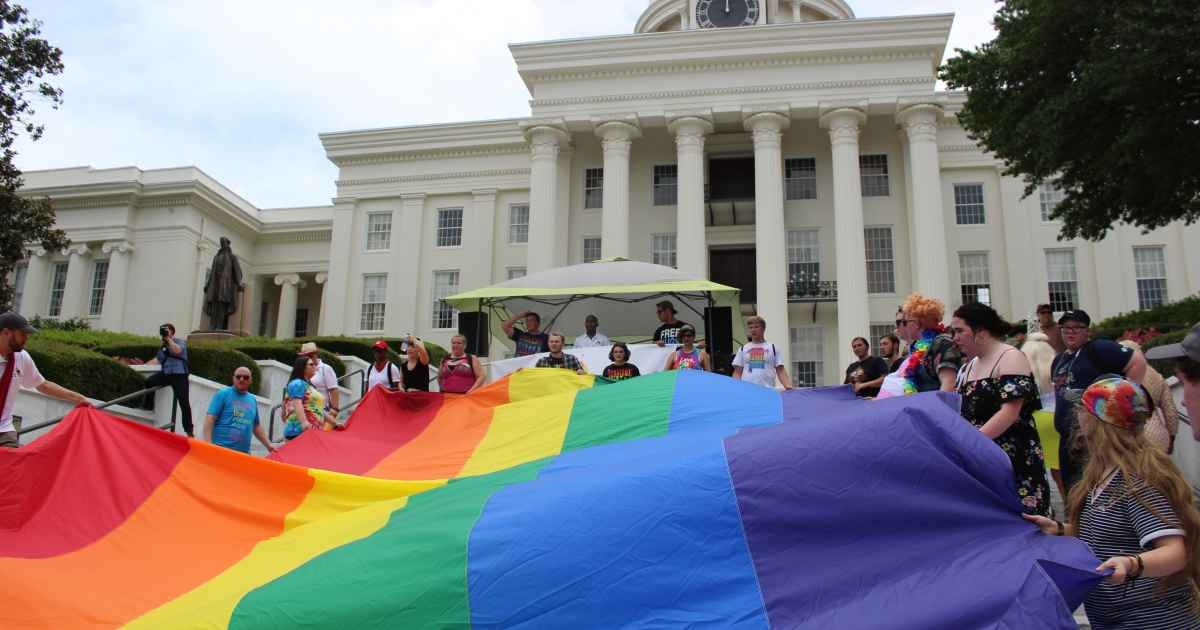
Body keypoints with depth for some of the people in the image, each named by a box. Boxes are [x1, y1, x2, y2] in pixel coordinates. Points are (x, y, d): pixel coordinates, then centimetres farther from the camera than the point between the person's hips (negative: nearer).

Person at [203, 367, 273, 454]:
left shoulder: (253, 400, 18)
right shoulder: (223, 394, 1)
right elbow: (210, 419, -7)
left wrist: (268, 444, 24)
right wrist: (208, 444, -17)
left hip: (243, 452, 6)